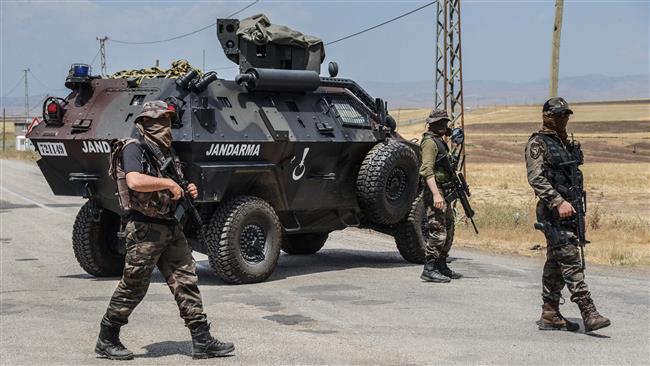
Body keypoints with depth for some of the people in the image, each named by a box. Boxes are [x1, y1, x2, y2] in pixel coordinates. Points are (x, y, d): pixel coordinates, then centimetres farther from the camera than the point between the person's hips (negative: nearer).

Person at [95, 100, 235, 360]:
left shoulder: (166, 153, 16)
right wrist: (168, 183, -20)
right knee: (133, 288, 1)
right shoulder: (134, 149, -9)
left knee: (186, 283, 3)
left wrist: (189, 192, 5)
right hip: (145, 229, -8)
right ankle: (106, 340, 15)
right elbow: (135, 181, -28)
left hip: (171, 229, 8)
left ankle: (202, 341, 5)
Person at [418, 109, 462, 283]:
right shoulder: (429, 142, -12)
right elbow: (427, 170, -21)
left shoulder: (440, 142, 19)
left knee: (448, 231, 14)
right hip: (435, 192, -10)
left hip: (444, 192, 10)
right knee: (437, 232, -11)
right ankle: (429, 270, -9)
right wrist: (436, 194, -28)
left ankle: (441, 266, 22)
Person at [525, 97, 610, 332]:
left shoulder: (566, 144, 18)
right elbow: (536, 178, -18)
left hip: (569, 209, 8)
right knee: (570, 260, -13)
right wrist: (559, 202, -27)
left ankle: (550, 315, 15)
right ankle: (588, 313, -18)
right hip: (553, 211, -8)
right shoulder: (537, 144, -7)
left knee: (556, 264, 10)